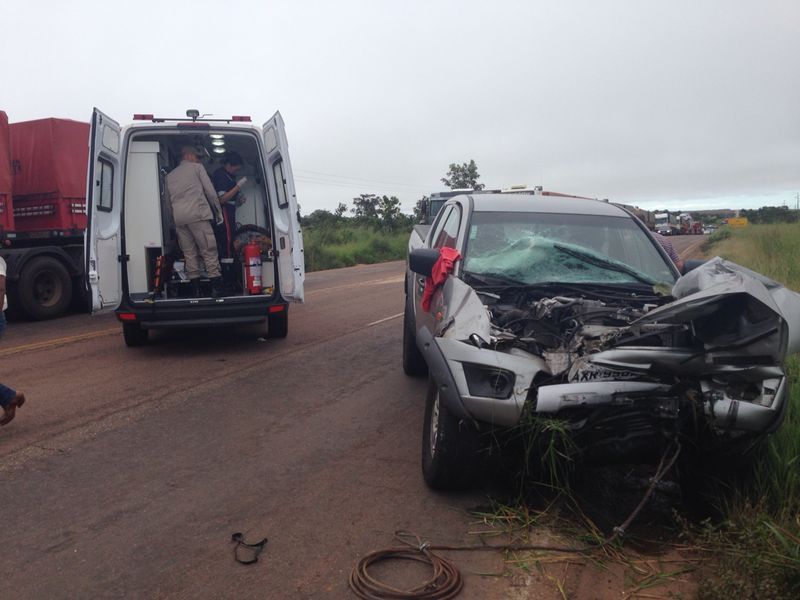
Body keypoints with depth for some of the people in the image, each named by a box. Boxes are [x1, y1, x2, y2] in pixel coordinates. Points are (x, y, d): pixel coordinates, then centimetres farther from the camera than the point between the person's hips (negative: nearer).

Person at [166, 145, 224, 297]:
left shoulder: (170, 175, 26)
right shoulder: (197, 167, 12)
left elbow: (168, 199, 20)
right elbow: (210, 191, 6)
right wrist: (218, 211, 14)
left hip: (178, 218, 5)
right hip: (197, 214, -5)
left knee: (189, 254, 7)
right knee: (209, 251, -6)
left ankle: (195, 291, 3)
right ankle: (216, 289, -13)